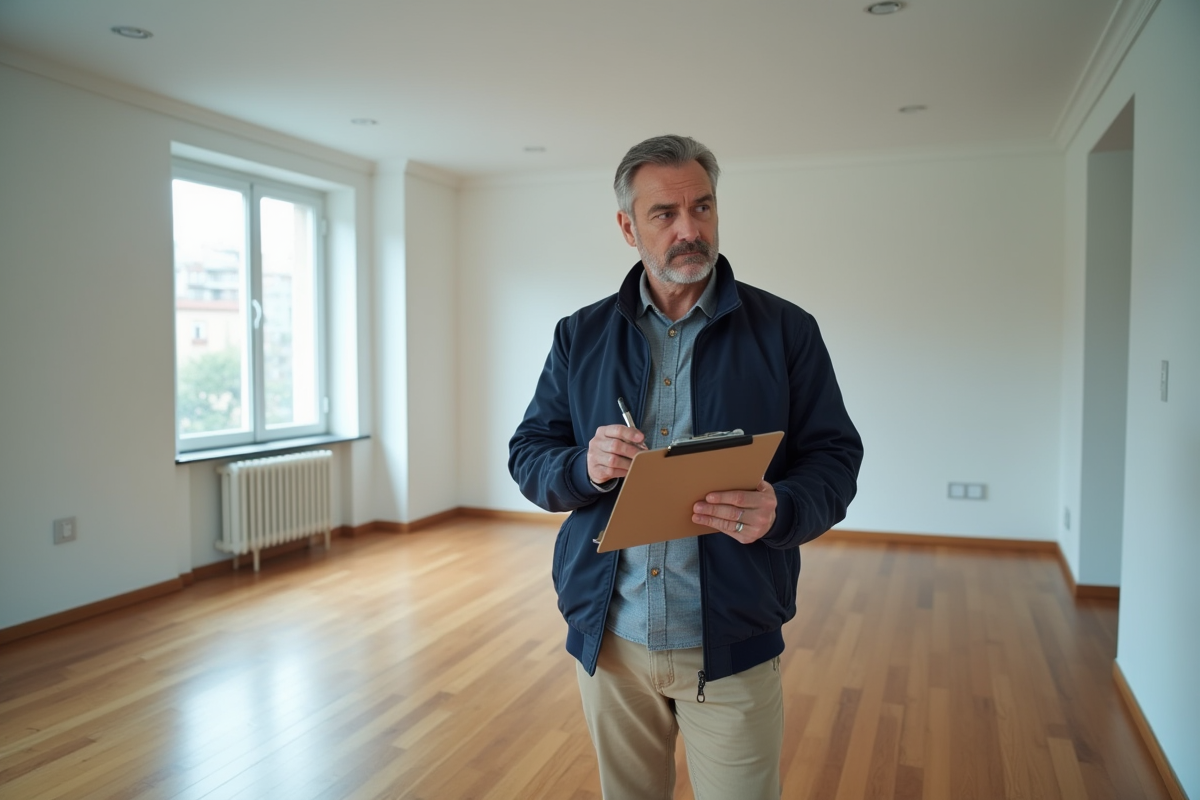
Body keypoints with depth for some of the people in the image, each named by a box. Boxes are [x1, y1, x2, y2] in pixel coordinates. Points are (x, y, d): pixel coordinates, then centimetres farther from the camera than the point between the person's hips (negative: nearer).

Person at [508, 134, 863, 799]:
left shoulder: (785, 330, -2)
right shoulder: (581, 336, 5)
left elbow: (835, 459, -3)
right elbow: (527, 455, 4)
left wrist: (779, 510, -25)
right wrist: (585, 468, -18)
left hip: (732, 644, -2)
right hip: (607, 638, 3)